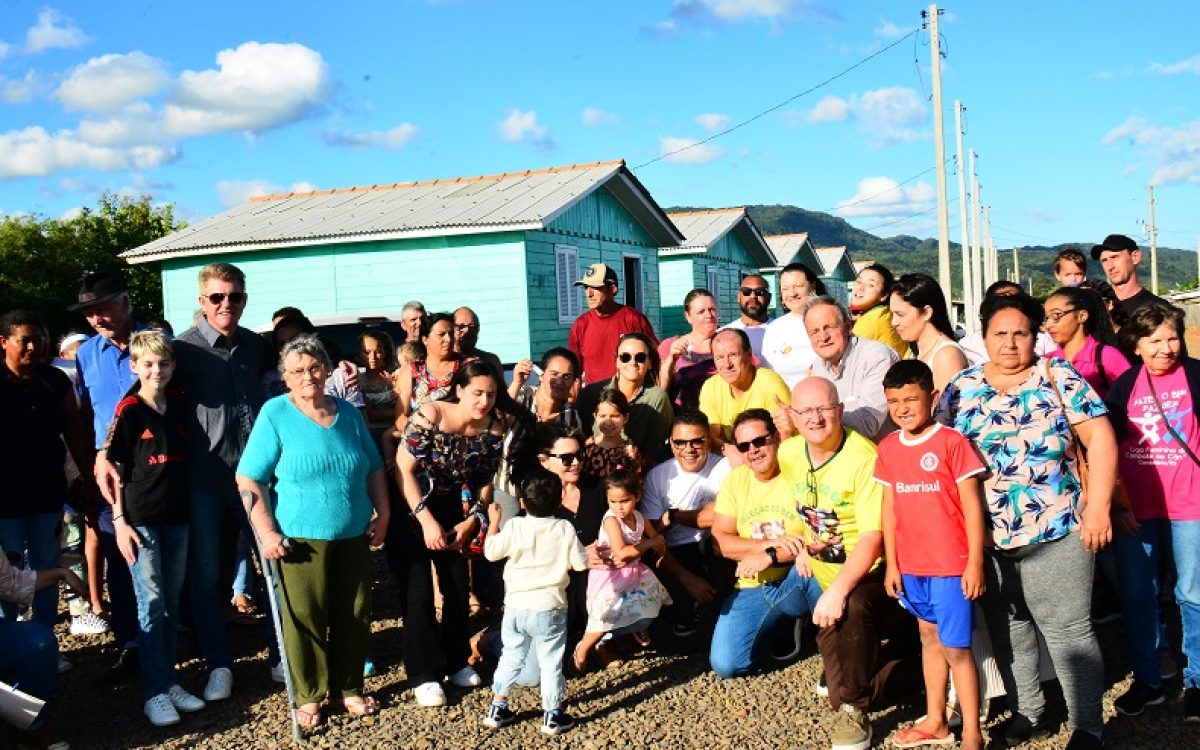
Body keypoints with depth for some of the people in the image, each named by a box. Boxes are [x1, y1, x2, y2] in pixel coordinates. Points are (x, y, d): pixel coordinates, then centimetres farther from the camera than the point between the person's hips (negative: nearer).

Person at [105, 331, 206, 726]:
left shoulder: (180, 406, 6)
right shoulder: (129, 410, -6)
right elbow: (115, 468, -5)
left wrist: (192, 508, 7)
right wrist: (119, 520, -10)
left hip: (177, 515, 5)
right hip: (140, 518, -4)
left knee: (171, 603, 11)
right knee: (151, 603, -2)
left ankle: (169, 679, 21)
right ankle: (155, 692, 6)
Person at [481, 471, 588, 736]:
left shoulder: (513, 527, -9)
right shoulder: (565, 529, -10)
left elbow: (491, 552, 1)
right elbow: (580, 564, -6)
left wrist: (494, 522, 11)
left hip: (516, 607, 2)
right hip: (550, 608, -2)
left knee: (510, 658, 17)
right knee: (551, 663, 8)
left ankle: (497, 708, 24)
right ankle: (552, 715, 13)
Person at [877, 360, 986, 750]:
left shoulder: (952, 442, -11)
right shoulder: (888, 447, 4)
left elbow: (972, 507, -9)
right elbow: (889, 508, 9)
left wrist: (975, 562, -11)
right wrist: (891, 564, 9)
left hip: (951, 566, -6)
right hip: (911, 566, 6)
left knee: (955, 648, -1)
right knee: (929, 638, 19)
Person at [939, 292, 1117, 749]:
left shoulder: (1058, 377, -1)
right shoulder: (960, 388, 6)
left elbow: (1100, 439, -4)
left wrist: (1098, 507, -11)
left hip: (1057, 534, -3)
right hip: (987, 540, 3)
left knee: (1069, 630, 2)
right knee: (1007, 630, 14)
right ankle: (1027, 712, 30)